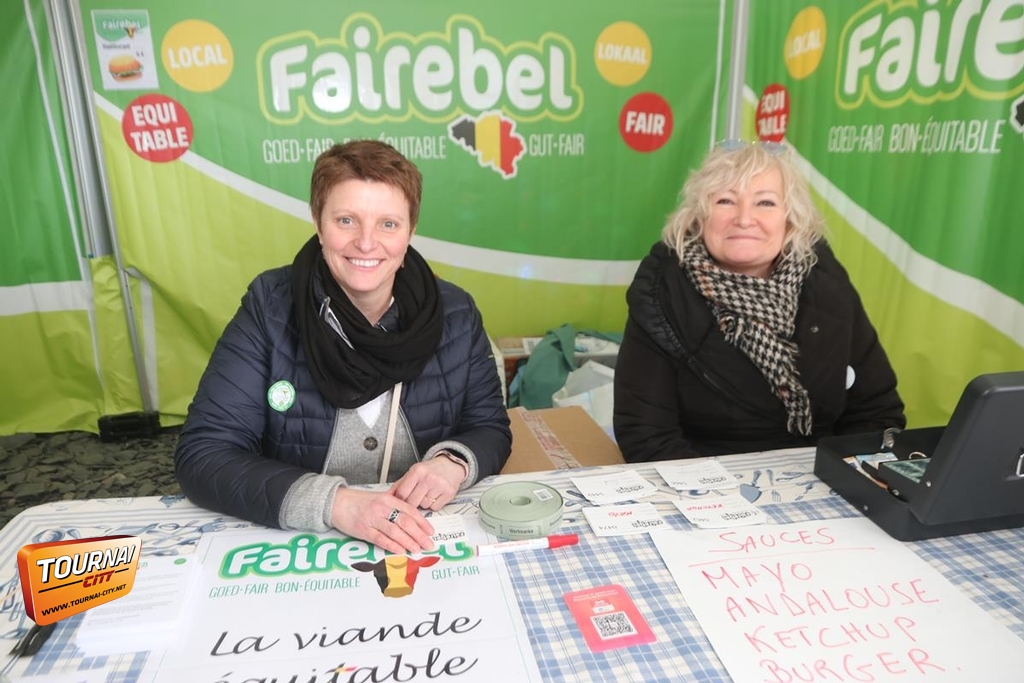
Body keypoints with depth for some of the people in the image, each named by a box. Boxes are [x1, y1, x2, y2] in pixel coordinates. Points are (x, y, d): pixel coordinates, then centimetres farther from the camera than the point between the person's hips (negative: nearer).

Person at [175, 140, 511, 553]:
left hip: (432, 542, 3)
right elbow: (202, 455, -13)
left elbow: (491, 428, 4)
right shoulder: (269, 310, -10)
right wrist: (334, 502, -26)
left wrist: (453, 463, -18)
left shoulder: (455, 314, -5)